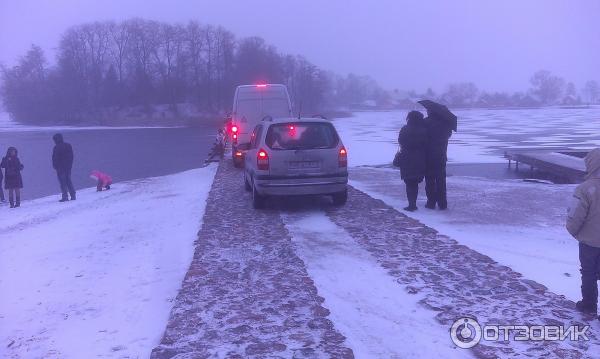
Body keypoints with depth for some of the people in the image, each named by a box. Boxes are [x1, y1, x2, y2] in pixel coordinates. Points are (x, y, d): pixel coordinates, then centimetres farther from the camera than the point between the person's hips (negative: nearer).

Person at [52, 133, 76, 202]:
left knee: (62, 182, -3)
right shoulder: (68, 145, 10)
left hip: (60, 167, -7)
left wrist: (54, 165, 1)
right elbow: (71, 156, 14)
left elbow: (55, 158, -11)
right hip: (68, 166, 7)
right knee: (68, 181, 14)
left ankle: (65, 196, -6)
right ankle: (73, 196, 11)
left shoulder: (57, 147, -12)